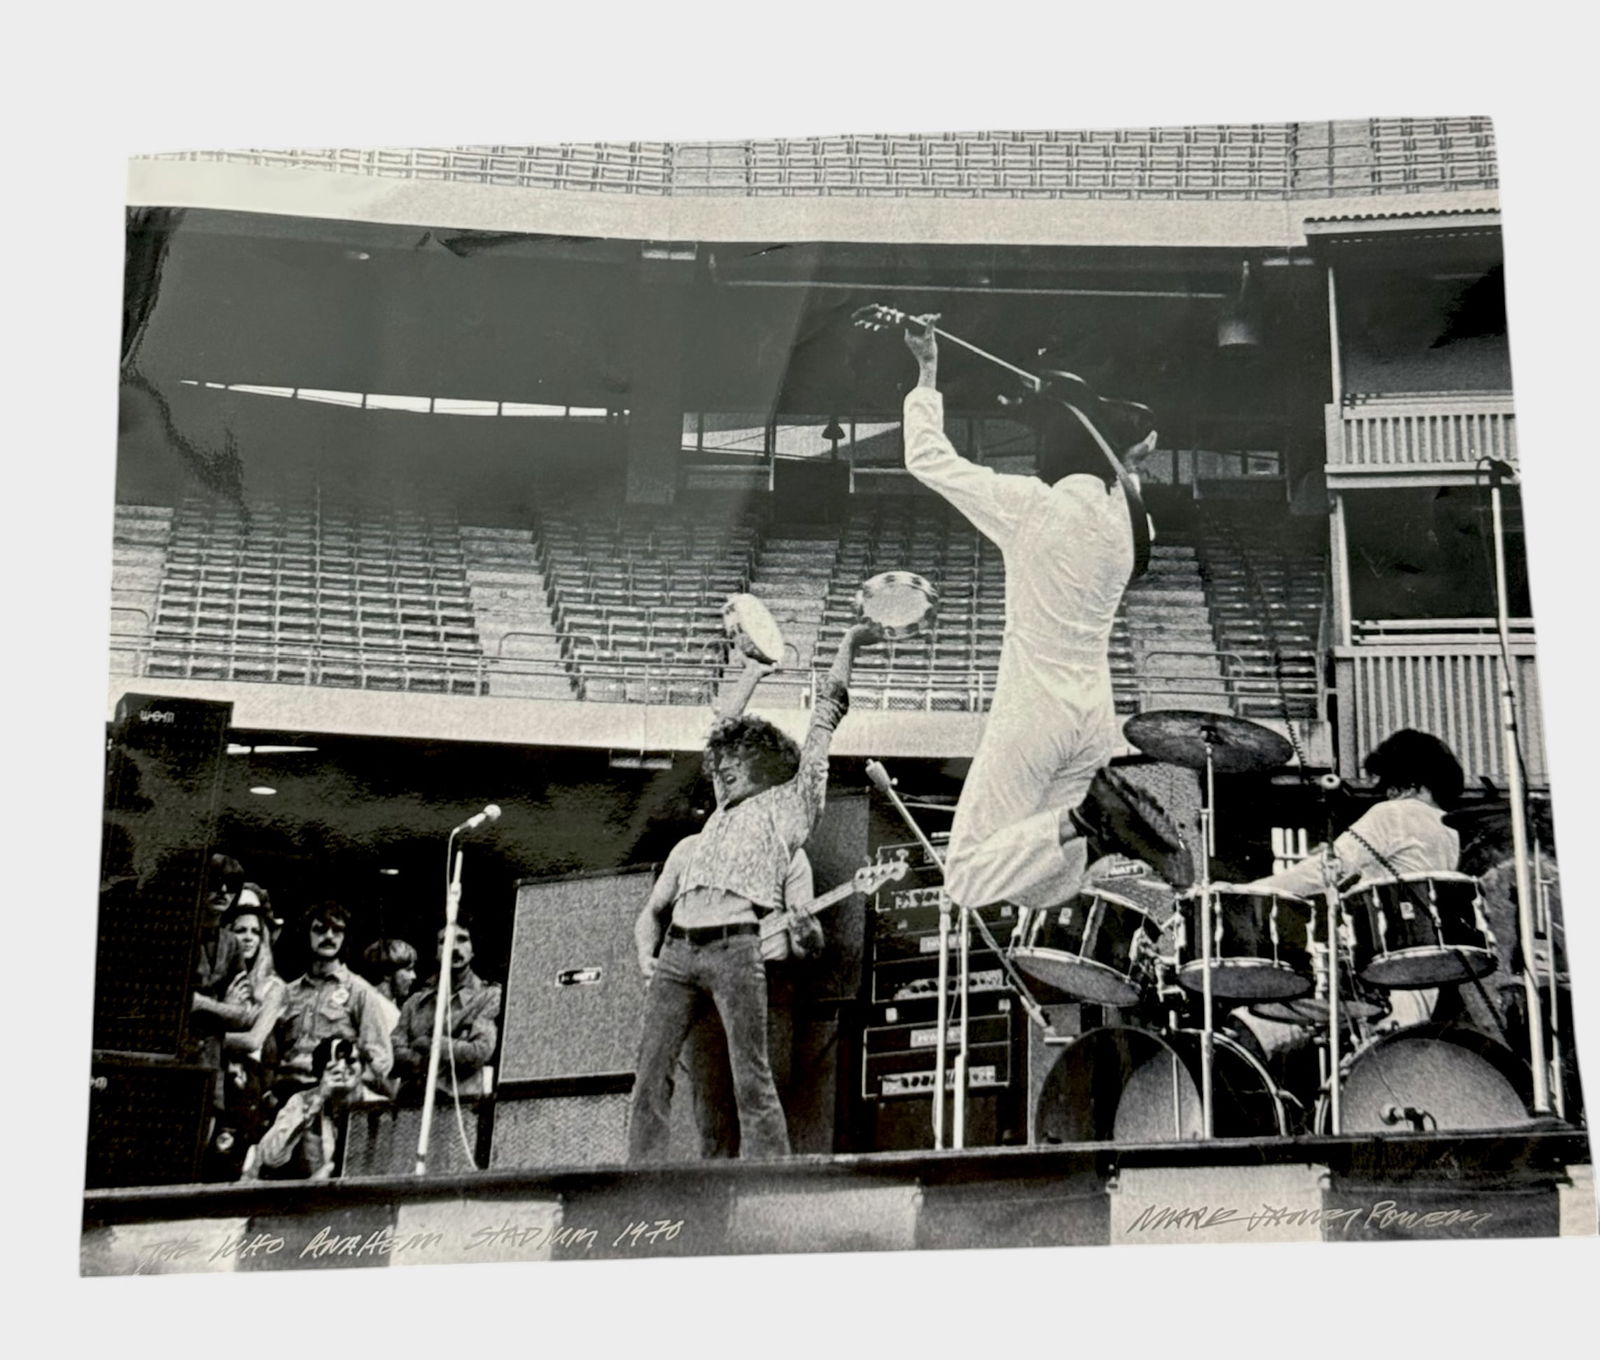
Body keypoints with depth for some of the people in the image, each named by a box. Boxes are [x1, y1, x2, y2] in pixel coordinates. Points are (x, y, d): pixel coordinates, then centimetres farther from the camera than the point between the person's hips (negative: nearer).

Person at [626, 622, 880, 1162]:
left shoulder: (783, 808, 18)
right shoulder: (692, 845, 33)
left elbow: (825, 715, 19)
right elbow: (651, 913, 36)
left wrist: (850, 644, 21)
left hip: (736, 948, -5)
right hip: (676, 952, 5)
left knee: (751, 1082, -10)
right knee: (649, 1081, -6)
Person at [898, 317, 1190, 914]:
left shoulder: (1031, 506, -13)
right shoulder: (1120, 515, 2)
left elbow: (926, 459, -3)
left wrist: (927, 371, 6)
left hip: (1032, 716, -6)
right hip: (1096, 719, 6)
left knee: (967, 880, -2)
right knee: (1044, 891, 15)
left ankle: (1087, 822, -22)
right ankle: (1114, 817, -12)